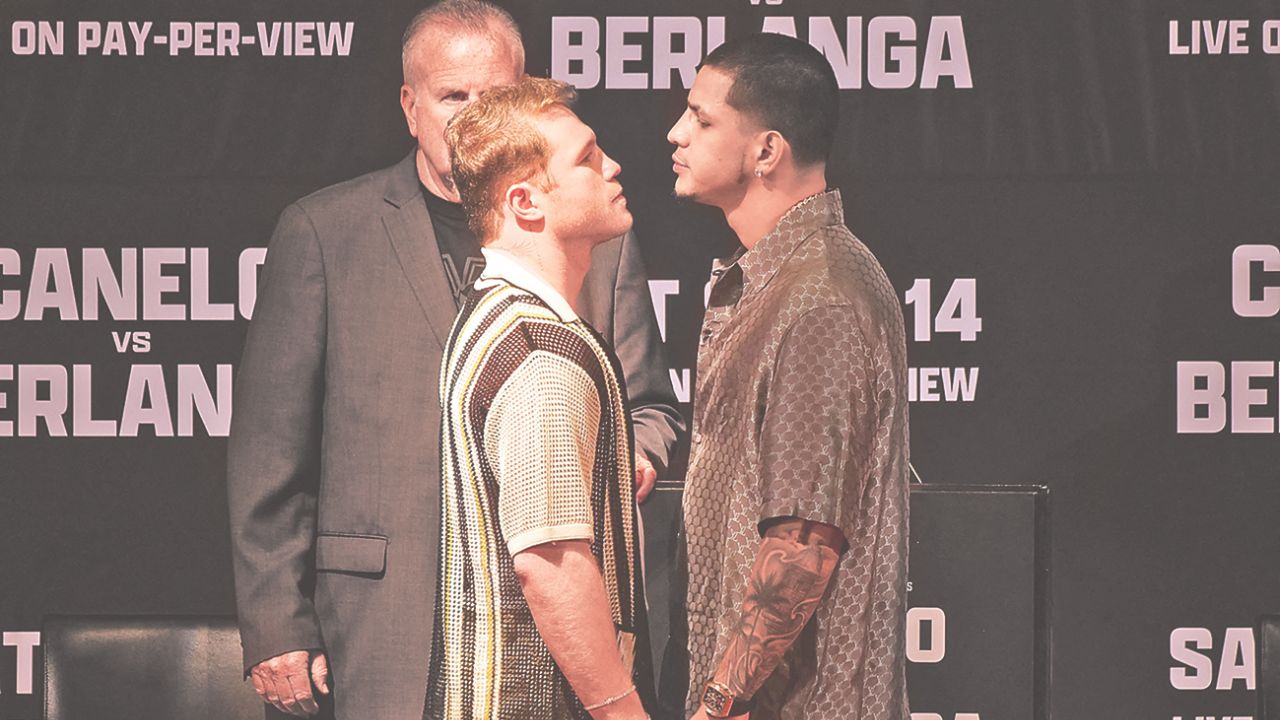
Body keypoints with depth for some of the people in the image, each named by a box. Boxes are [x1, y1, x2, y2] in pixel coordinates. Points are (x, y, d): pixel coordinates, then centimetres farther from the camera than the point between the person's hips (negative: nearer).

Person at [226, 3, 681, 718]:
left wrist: (633, 457, -5)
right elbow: (271, 449, 4)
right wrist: (277, 627, -1)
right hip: (389, 628, -2)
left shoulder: (596, 236, 11)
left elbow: (648, 404, 20)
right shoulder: (323, 230, 6)